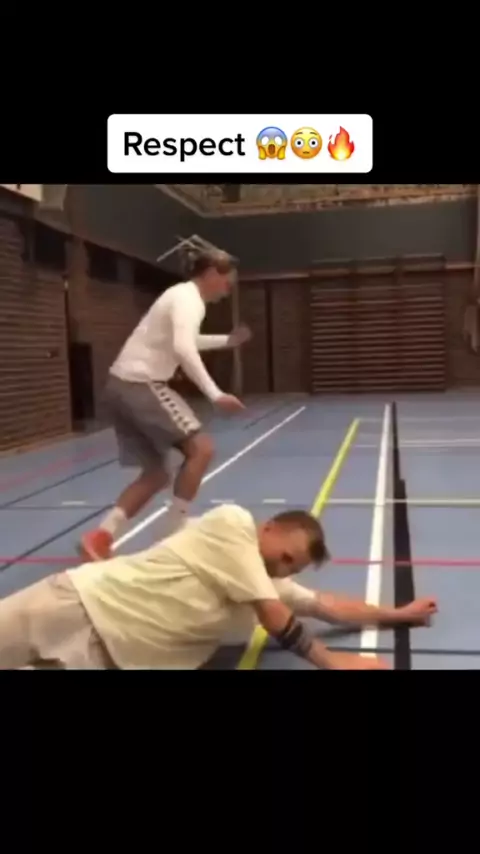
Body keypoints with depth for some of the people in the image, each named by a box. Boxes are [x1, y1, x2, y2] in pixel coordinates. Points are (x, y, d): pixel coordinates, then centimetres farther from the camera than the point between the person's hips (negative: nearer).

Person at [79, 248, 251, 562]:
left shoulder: (184, 296, 20)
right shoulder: (188, 298, -11)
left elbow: (184, 341, 40)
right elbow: (183, 349, -29)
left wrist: (226, 341, 39)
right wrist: (215, 394, -31)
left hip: (125, 384, 10)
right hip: (139, 383, -10)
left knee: (156, 475, 10)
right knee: (200, 448, -9)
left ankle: (99, 538, 1)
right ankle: (171, 538, -5)